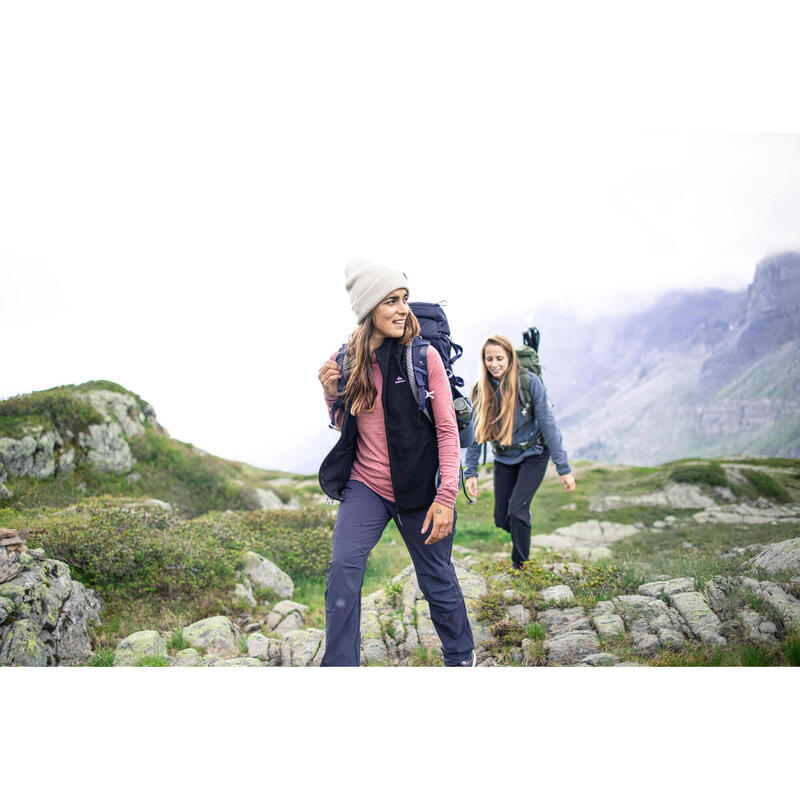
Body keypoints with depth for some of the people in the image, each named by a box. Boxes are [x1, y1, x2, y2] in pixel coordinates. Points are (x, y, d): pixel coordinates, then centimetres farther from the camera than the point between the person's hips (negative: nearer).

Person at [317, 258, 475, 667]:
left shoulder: (424, 356, -12)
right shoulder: (346, 361, -2)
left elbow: (447, 429, -10)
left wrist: (446, 495, -17)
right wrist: (331, 392, -8)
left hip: (418, 489, -2)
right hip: (365, 485, 2)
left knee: (437, 579, 12)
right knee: (343, 568, -15)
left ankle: (461, 657, 37)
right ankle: (339, 664, 1)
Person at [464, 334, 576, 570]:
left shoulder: (529, 382, -18)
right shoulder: (480, 389, -7)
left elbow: (547, 424, -15)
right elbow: (476, 433, 0)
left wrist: (563, 468, -15)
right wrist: (470, 472, -4)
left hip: (533, 455, -4)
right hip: (503, 459, 4)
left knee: (517, 509, -17)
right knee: (502, 518, 3)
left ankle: (520, 568, 2)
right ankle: (522, 539, 37)